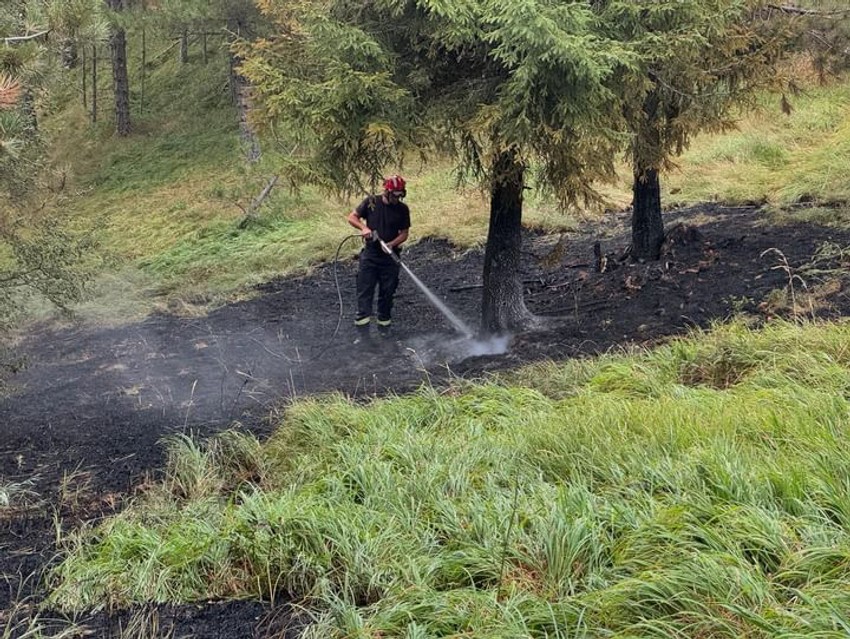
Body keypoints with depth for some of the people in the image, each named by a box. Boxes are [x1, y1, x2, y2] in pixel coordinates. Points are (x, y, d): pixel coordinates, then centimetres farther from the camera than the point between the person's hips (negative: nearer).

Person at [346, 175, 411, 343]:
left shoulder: (402, 209, -1)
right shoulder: (371, 202, -2)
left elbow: (404, 233, 0)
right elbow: (352, 217, 0)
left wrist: (391, 244, -18)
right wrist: (363, 227, -19)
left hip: (390, 257, 1)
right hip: (370, 255, -1)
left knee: (387, 294, 7)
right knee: (364, 293, -6)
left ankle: (384, 328, 23)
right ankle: (362, 333, -7)